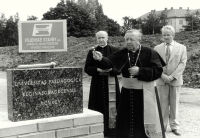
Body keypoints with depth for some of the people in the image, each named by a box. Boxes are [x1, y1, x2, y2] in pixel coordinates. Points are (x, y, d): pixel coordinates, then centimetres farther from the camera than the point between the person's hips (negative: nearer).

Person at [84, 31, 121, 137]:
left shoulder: (115, 50, 4)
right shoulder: (92, 52, 7)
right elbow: (87, 68, 3)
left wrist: (111, 70, -19)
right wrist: (98, 70, -15)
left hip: (111, 83, -1)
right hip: (97, 84, 1)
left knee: (112, 107, -1)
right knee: (99, 107, 0)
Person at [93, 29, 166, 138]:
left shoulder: (149, 52, -9)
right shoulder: (122, 53, 0)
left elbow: (158, 71, -14)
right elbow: (109, 63, -12)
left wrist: (140, 71, -20)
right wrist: (101, 59, -33)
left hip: (144, 92, -3)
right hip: (127, 92, 3)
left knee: (145, 119, 6)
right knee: (126, 119, 9)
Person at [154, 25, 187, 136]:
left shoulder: (181, 48, 3)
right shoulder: (157, 48, 6)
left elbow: (182, 64, -4)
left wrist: (172, 76, -14)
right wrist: (163, 75, -13)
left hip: (176, 80, 0)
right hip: (161, 80, 0)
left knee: (174, 104, 7)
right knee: (163, 104, 4)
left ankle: (174, 126, 16)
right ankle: (162, 126, 12)